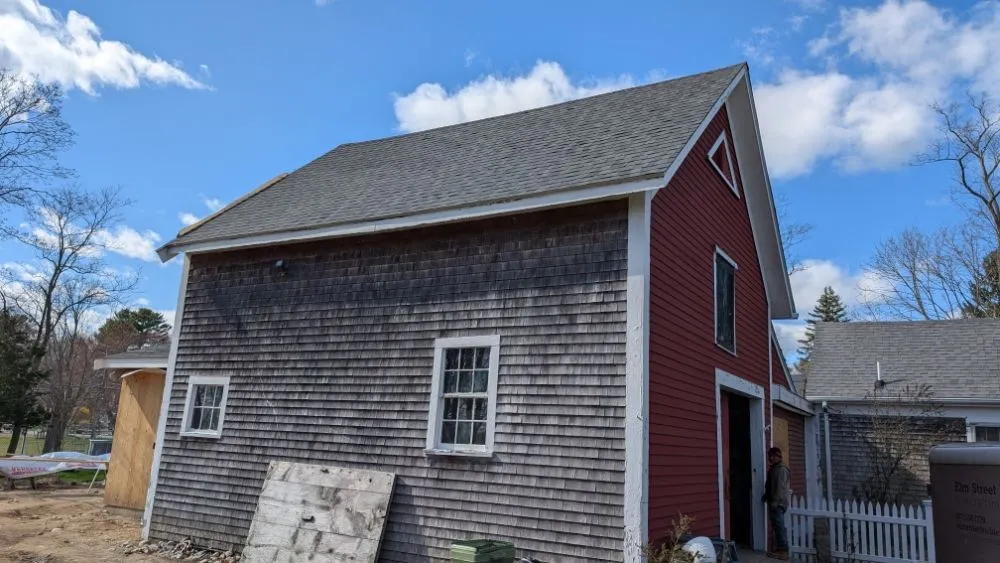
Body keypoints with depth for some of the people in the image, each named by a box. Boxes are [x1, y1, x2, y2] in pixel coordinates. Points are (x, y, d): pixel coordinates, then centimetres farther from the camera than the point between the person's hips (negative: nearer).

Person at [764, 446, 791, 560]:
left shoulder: (781, 469, -14)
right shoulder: (774, 468, 16)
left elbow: (781, 487, -20)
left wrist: (775, 502, -23)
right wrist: (766, 496, 20)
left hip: (778, 503, -10)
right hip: (774, 502, 10)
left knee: (779, 526, -9)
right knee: (776, 526, 13)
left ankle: (783, 551, -7)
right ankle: (779, 548, 18)